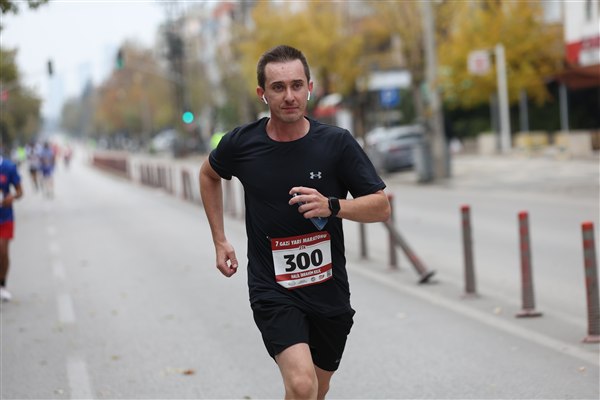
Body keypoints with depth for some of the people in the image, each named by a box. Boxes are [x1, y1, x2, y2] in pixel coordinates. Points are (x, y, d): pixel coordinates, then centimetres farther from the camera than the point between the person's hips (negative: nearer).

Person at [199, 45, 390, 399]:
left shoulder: (337, 143, -9)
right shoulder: (241, 143, -7)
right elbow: (209, 174, 16)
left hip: (329, 291, 2)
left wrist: (331, 206, -25)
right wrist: (220, 241, 11)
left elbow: (381, 207, -6)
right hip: (272, 290, -2)